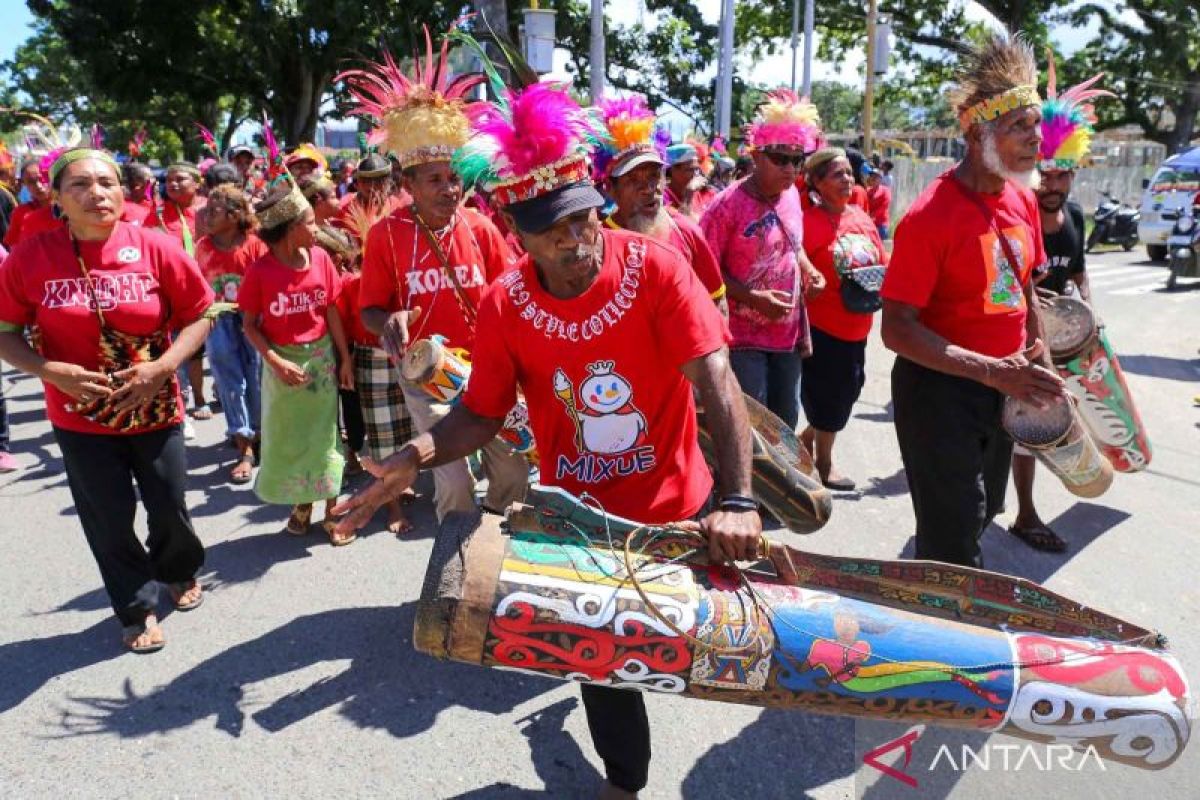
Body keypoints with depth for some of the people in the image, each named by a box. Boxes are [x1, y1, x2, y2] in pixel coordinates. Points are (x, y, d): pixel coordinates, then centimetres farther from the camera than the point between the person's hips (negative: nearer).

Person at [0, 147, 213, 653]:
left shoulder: (154, 248, -11)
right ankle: (138, 608, 34)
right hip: (80, 417, 0)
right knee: (109, 520, 11)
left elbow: (199, 314, -4)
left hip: (155, 409, 0)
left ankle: (181, 571, 45)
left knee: (169, 507, 12)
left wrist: (163, 366, -17)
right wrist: (51, 371, -19)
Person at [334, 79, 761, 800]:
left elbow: (717, 381, -27)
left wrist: (738, 501, -36)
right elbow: (482, 414, -6)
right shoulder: (505, 306, -13)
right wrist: (417, 456, -25)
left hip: (675, 506, -1)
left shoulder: (655, 266, -21)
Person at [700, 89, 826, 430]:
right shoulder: (728, 205, -17)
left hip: (788, 332, 7)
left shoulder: (792, 195, 4)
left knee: (786, 419, 17)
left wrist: (809, 271, 1)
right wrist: (752, 298, -24)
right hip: (743, 336, -7)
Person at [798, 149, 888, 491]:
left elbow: (883, 264, 14)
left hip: (857, 325, 7)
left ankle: (807, 437, 39)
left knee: (847, 390, 16)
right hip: (822, 325, -7)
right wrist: (830, 287, -22)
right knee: (827, 394, 5)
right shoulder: (809, 222, -14)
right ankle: (823, 461, 25)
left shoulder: (862, 217, 7)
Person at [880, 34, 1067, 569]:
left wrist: (1039, 363, 13)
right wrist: (994, 371, -29)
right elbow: (897, 329, -24)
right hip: (938, 388, -8)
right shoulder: (932, 215, -21)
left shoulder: (1023, 200, 3)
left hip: (1002, 386, 8)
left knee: (980, 517, 22)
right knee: (954, 540, -1)